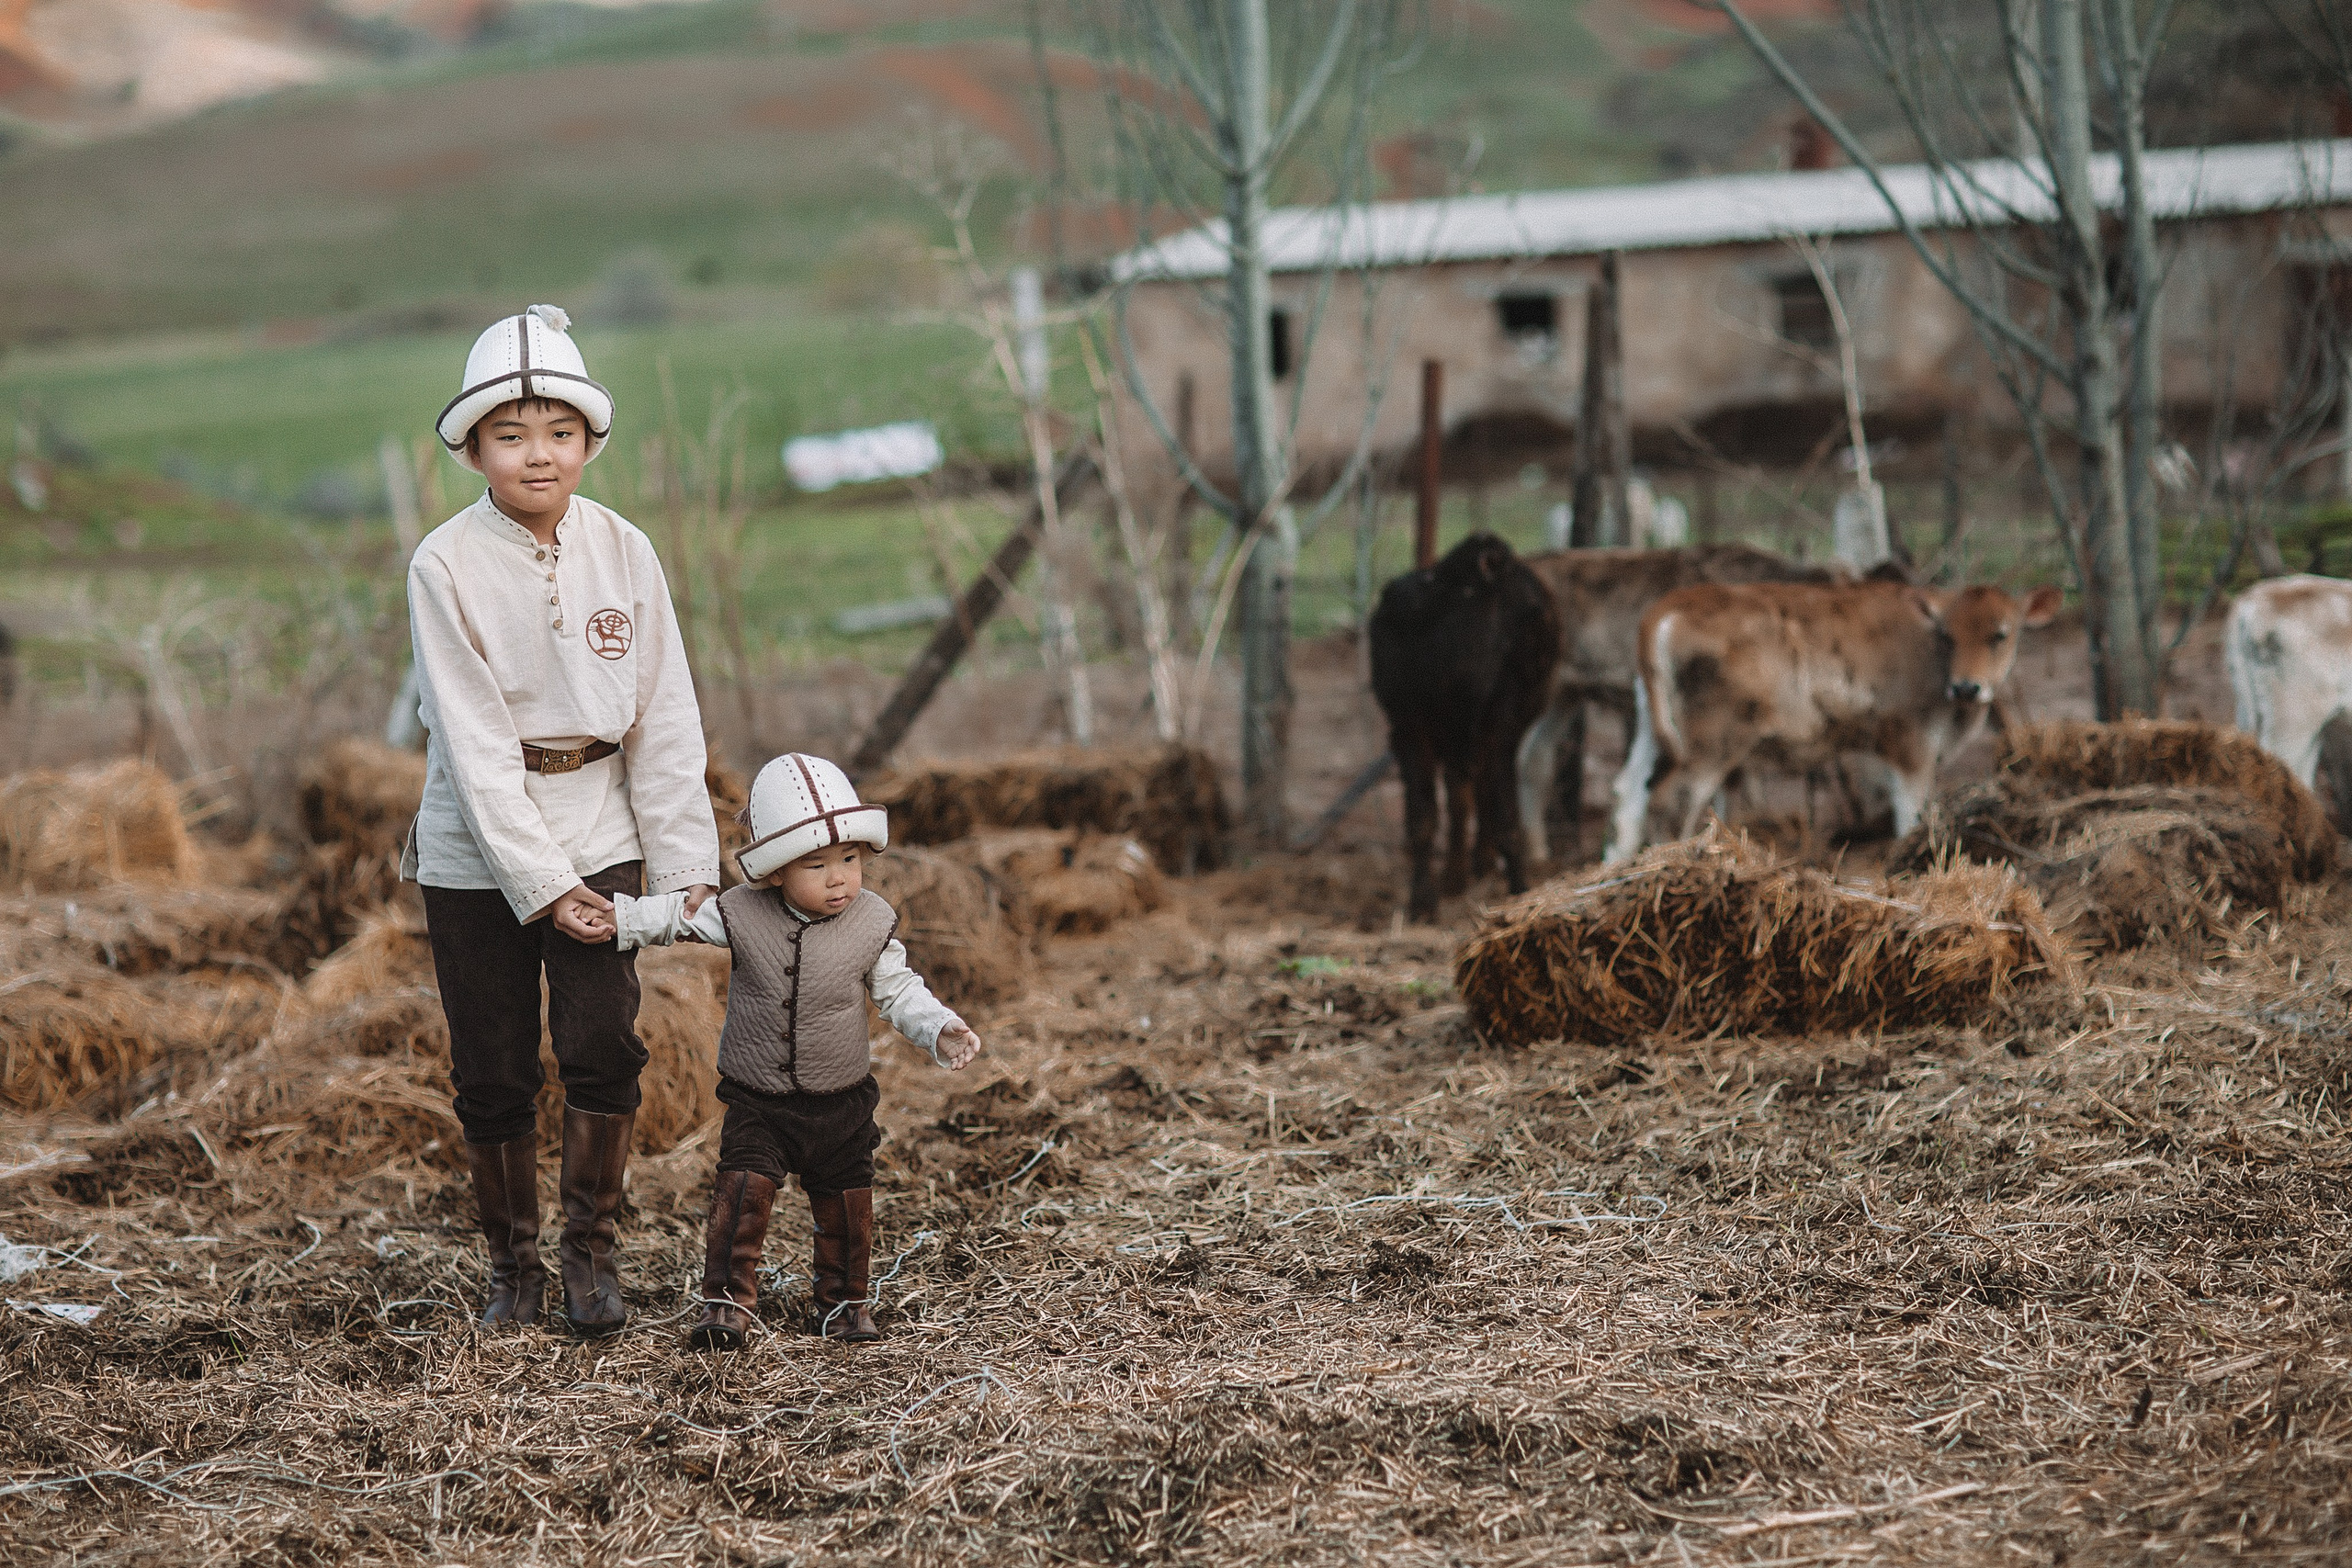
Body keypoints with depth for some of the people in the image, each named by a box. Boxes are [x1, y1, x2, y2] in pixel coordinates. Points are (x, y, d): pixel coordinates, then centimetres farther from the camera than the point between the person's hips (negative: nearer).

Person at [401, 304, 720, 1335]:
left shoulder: (624, 553, -3)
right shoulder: (445, 566, -12)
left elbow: (664, 722, 0)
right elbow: (475, 744, -15)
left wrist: (685, 866, -5)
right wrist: (543, 886, -19)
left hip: (598, 835, 2)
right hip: (477, 852, -2)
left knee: (603, 1047, -8)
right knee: (493, 1074, 4)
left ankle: (590, 1251, 10)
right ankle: (513, 1267, 22)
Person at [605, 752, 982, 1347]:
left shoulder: (871, 923, -8)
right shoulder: (741, 914, -11)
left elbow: (898, 990, -1)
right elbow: (678, 916, -1)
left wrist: (942, 1030, -15)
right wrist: (616, 918, -11)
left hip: (841, 1100, 2)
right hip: (757, 1102, -1)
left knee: (843, 1202, 11)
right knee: (742, 1192, -15)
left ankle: (842, 1300, 29)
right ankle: (727, 1300, -6)